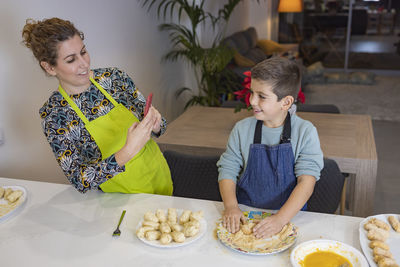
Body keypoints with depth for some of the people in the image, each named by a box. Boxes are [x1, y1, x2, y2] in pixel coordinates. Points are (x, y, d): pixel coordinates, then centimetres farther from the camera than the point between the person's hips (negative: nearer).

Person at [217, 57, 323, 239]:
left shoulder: (305, 132, -7)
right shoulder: (242, 129, 1)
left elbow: (307, 180, -13)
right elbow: (228, 169, 1)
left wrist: (280, 218, -25)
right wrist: (231, 206, -16)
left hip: (289, 215, -1)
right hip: (245, 213, 2)